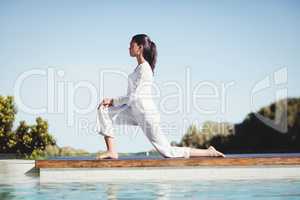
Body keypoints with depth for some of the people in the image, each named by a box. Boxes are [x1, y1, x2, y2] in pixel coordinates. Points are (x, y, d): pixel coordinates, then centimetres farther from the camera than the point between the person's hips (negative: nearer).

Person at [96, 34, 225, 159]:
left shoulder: (144, 69, -16)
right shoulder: (140, 67, 13)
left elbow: (133, 97, -19)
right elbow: (132, 96, 16)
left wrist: (113, 101, -8)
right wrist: (112, 102, 7)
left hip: (146, 114, -9)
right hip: (136, 113, 9)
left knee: (167, 152, -4)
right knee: (103, 110, -1)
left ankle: (209, 152, 7)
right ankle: (111, 151, -2)